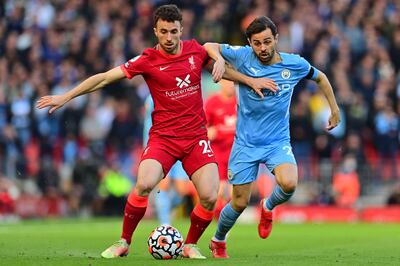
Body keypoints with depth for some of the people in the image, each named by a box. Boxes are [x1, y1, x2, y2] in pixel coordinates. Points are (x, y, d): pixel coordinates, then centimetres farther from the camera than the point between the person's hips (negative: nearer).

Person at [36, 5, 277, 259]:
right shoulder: (147, 60, -7)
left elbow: (221, 68, 24)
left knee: (209, 197, -13)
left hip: (196, 137, 3)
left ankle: (190, 245, 13)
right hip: (163, 136, -3)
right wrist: (65, 97, -9)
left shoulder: (196, 50, 2)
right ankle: (124, 243, -7)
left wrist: (251, 80, 22)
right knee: (144, 184, -27)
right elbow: (104, 78, -6)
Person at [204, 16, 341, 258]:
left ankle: (269, 207, 8)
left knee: (289, 184, -28)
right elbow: (209, 46, -1)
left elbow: (320, 77, 15)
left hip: (278, 142, 1)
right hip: (246, 143, -1)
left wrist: (335, 109, 18)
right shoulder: (243, 57, -9)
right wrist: (220, 59, -23)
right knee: (240, 203, 2)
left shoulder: (295, 64, -4)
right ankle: (218, 242, 32)